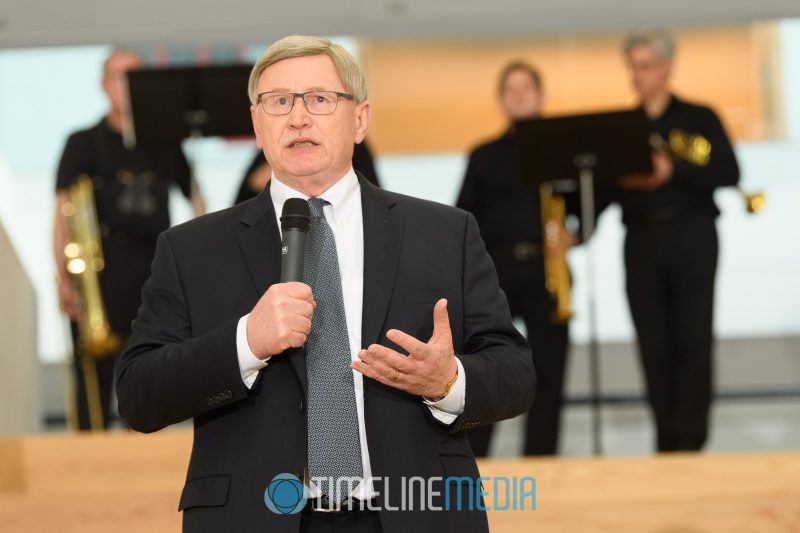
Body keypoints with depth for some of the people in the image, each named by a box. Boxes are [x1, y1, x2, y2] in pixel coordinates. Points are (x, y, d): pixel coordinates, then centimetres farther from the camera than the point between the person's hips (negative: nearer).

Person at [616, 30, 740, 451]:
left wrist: (672, 171, -17)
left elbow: (728, 173, -7)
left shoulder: (699, 118, 6)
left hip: (690, 236, -3)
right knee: (654, 346, 0)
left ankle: (691, 439, -4)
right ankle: (666, 438, 6)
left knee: (693, 341, -7)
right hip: (641, 240, 3)